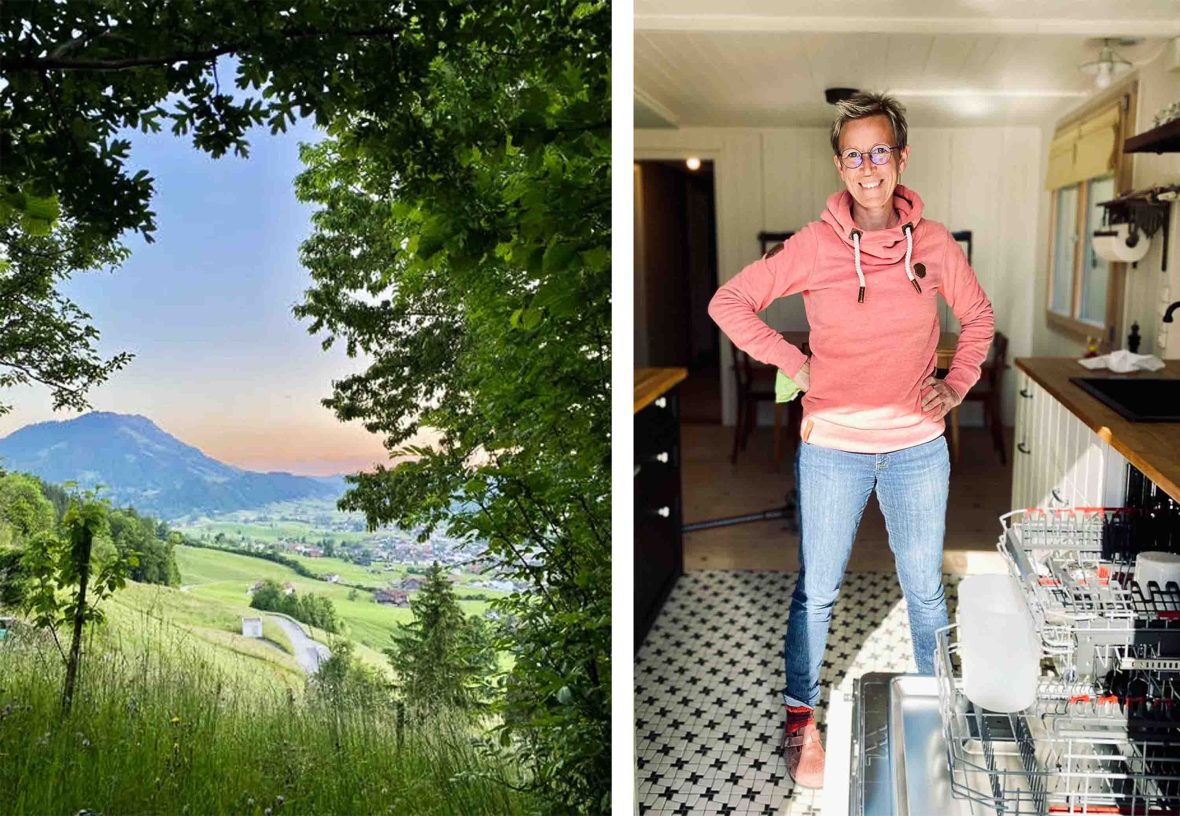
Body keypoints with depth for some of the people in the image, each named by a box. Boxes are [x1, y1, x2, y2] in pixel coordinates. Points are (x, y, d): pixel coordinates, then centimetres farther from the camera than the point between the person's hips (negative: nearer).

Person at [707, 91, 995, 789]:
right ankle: (801, 717, 26)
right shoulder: (814, 245, -9)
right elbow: (729, 302, -3)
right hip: (833, 448, -1)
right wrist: (795, 364, -5)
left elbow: (979, 316, 14)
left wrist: (956, 385, 4)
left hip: (918, 448, 2)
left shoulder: (934, 243, -2)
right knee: (817, 591, 9)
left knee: (926, 590, 15)